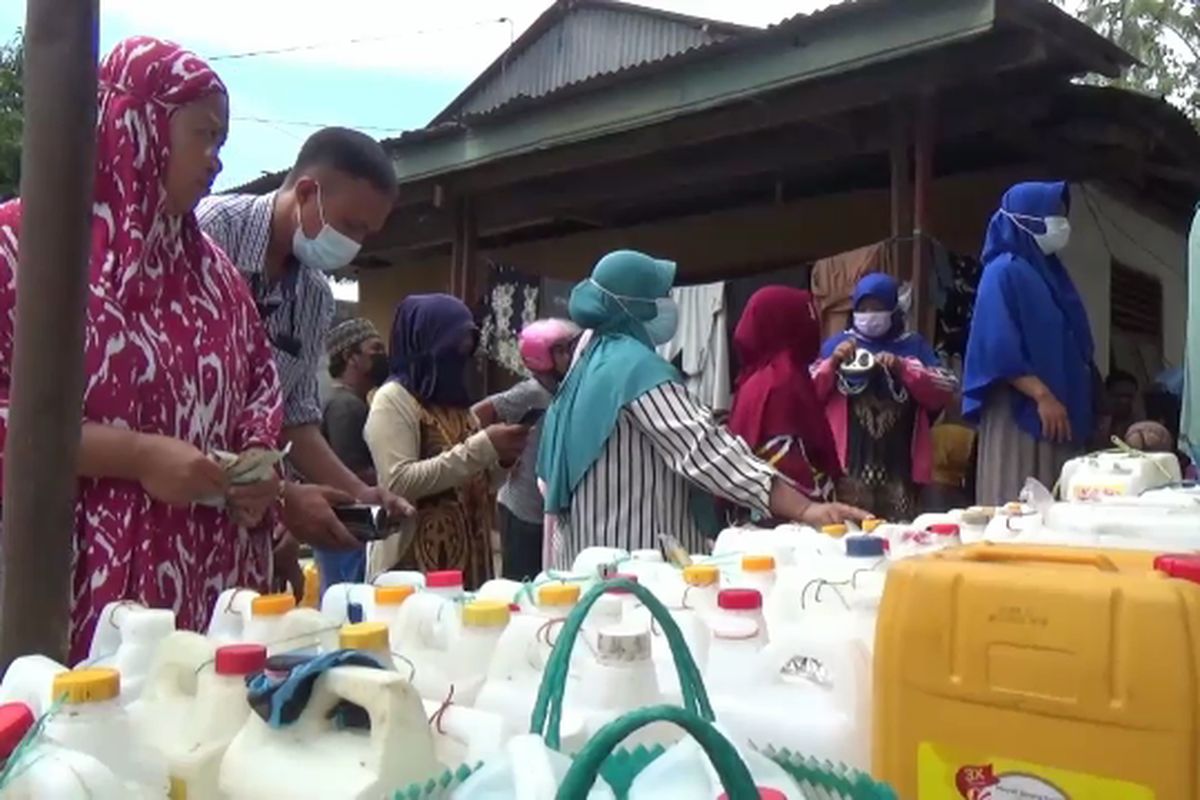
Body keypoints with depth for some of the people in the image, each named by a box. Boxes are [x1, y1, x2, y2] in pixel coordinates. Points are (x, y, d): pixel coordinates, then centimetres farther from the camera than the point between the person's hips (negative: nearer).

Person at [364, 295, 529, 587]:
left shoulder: (454, 399, 15)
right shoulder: (393, 400, -8)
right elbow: (399, 483, -20)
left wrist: (500, 459, -2)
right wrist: (482, 448, -21)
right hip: (415, 565, -7)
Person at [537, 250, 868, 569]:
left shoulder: (596, 358, 13)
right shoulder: (638, 367, -18)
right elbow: (706, 450, -28)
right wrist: (805, 509, -32)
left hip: (590, 551, 10)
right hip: (632, 556, -10)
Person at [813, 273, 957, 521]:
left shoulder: (913, 345, 12)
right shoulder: (837, 343, 12)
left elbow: (944, 392, 2)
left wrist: (903, 368, -9)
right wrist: (832, 363, -8)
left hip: (898, 463, 1)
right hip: (849, 462, -1)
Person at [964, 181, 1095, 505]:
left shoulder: (1050, 272, 18)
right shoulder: (1004, 272, -7)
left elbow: (1072, 346, 21)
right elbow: (1001, 350, -16)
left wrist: (1081, 400, 12)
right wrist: (1042, 395, -21)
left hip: (1064, 410, 8)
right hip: (1020, 413, -8)